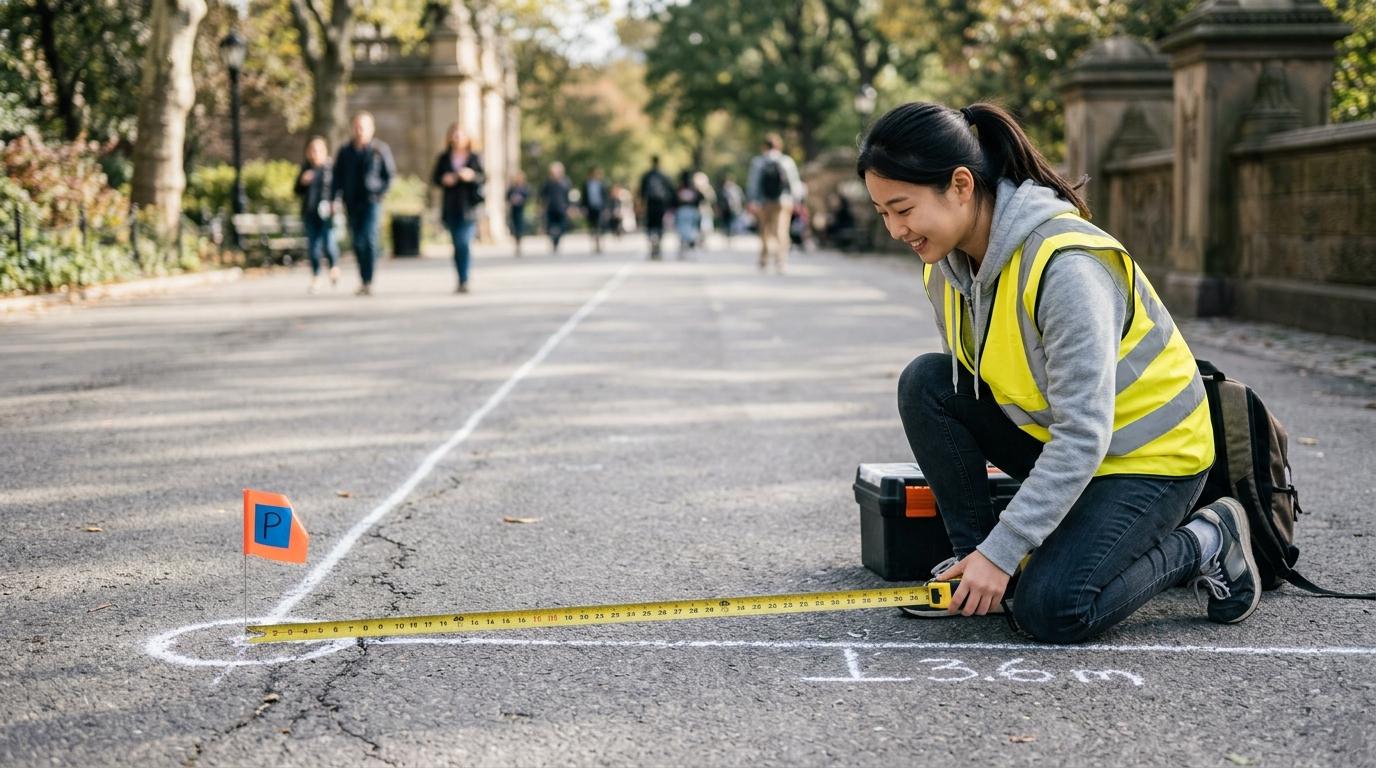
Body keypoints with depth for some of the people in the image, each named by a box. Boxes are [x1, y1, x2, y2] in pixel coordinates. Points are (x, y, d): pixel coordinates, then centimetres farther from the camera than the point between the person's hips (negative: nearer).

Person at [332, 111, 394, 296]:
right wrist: (333, 199, 3)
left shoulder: (380, 149, 3)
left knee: (369, 239, -16)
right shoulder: (345, 152, 10)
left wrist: (381, 193, -5)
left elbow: (390, 174, 7)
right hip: (352, 203, 4)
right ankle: (364, 280, 15)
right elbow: (337, 177, 12)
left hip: (371, 202, -4)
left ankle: (368, 282, -19)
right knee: (357, 242, 5)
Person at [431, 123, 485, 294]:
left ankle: (464, 281, -16)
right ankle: (462, 280, 12)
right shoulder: (444, 158, 9)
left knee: (465, 244, -14)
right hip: (450, 207, 2)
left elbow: (484, 178, 3)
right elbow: (434, 178, 9)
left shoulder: (475, 158, 5)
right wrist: (443, 179, -11)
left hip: (468, 206, -2)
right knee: (457, 245, 5)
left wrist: (472, 176, -16)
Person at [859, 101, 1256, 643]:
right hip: (1047, 433, 8)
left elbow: (1084, 435, -32)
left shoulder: (1065, 264, -32)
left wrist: (1001, 552, -30)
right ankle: (972, 560, -2)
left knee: (1050, 611, -23)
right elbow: (967, 378, 7)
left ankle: (1207, 542, 2)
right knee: (925, 382, -13)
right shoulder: (946, 260, -5)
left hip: (1148, 454, -8)